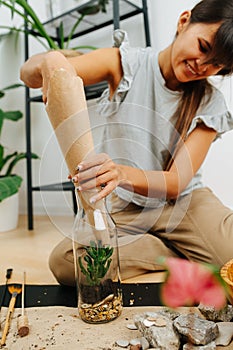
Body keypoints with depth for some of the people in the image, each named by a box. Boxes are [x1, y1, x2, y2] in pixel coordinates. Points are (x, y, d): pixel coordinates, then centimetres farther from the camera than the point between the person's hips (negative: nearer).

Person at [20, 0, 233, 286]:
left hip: (183, 201, 0)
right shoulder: (126, 64, -5)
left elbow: (177, 183, -15)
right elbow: (29, 75, -11)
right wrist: (50, 60, -37)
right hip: (121, 207, 1)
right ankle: (187, 255, -10)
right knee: (63, 261, -28)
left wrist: (123, 173, -35)